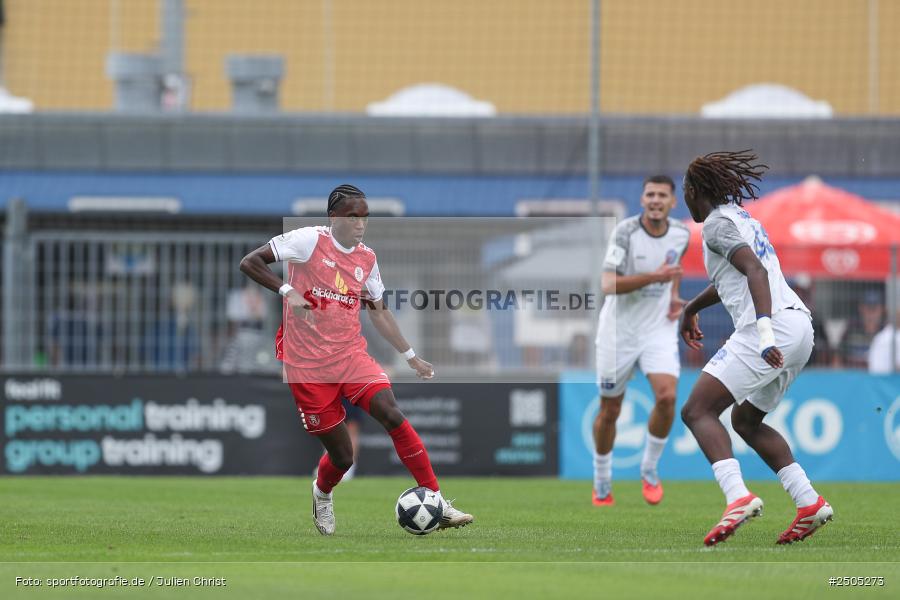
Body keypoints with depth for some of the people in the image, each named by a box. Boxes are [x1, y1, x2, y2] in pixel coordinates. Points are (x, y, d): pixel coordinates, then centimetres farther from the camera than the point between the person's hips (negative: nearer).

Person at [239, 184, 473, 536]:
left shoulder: (367, 259, 8)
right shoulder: (309, 241, -9)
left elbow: (378, 311, 21)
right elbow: (249, 263, -11)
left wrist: (411, 357, 20)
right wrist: (287, 291, -24)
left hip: (351, 355, 4)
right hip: (308, 367, -4)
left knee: (392, 415, -21)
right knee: (342, 456, -1)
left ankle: (437, 503, -19)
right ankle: (322, 494, 37)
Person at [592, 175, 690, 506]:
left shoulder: (682, 234, -1)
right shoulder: (626, 231, -16)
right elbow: (608, 284, -24)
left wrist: (674, 296, 7)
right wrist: (654, 276, -31)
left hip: (659, 329, 2)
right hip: (618, 330, -2)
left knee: (666, 396, -21)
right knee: (609, 411, 7)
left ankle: (649, 469, 2)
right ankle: (602, 485, 28)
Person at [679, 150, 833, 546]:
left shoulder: (717, 223, -4)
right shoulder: (743, 218, 25)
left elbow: (755, 271, -19)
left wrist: (765, 331, -30)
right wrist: (692, 307, 56)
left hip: (770, 324, -9)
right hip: (800, 329, 9)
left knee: (697, 411, -11)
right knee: (746, 420, 23)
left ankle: (738, 496, -32)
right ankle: (809, 502, 10)